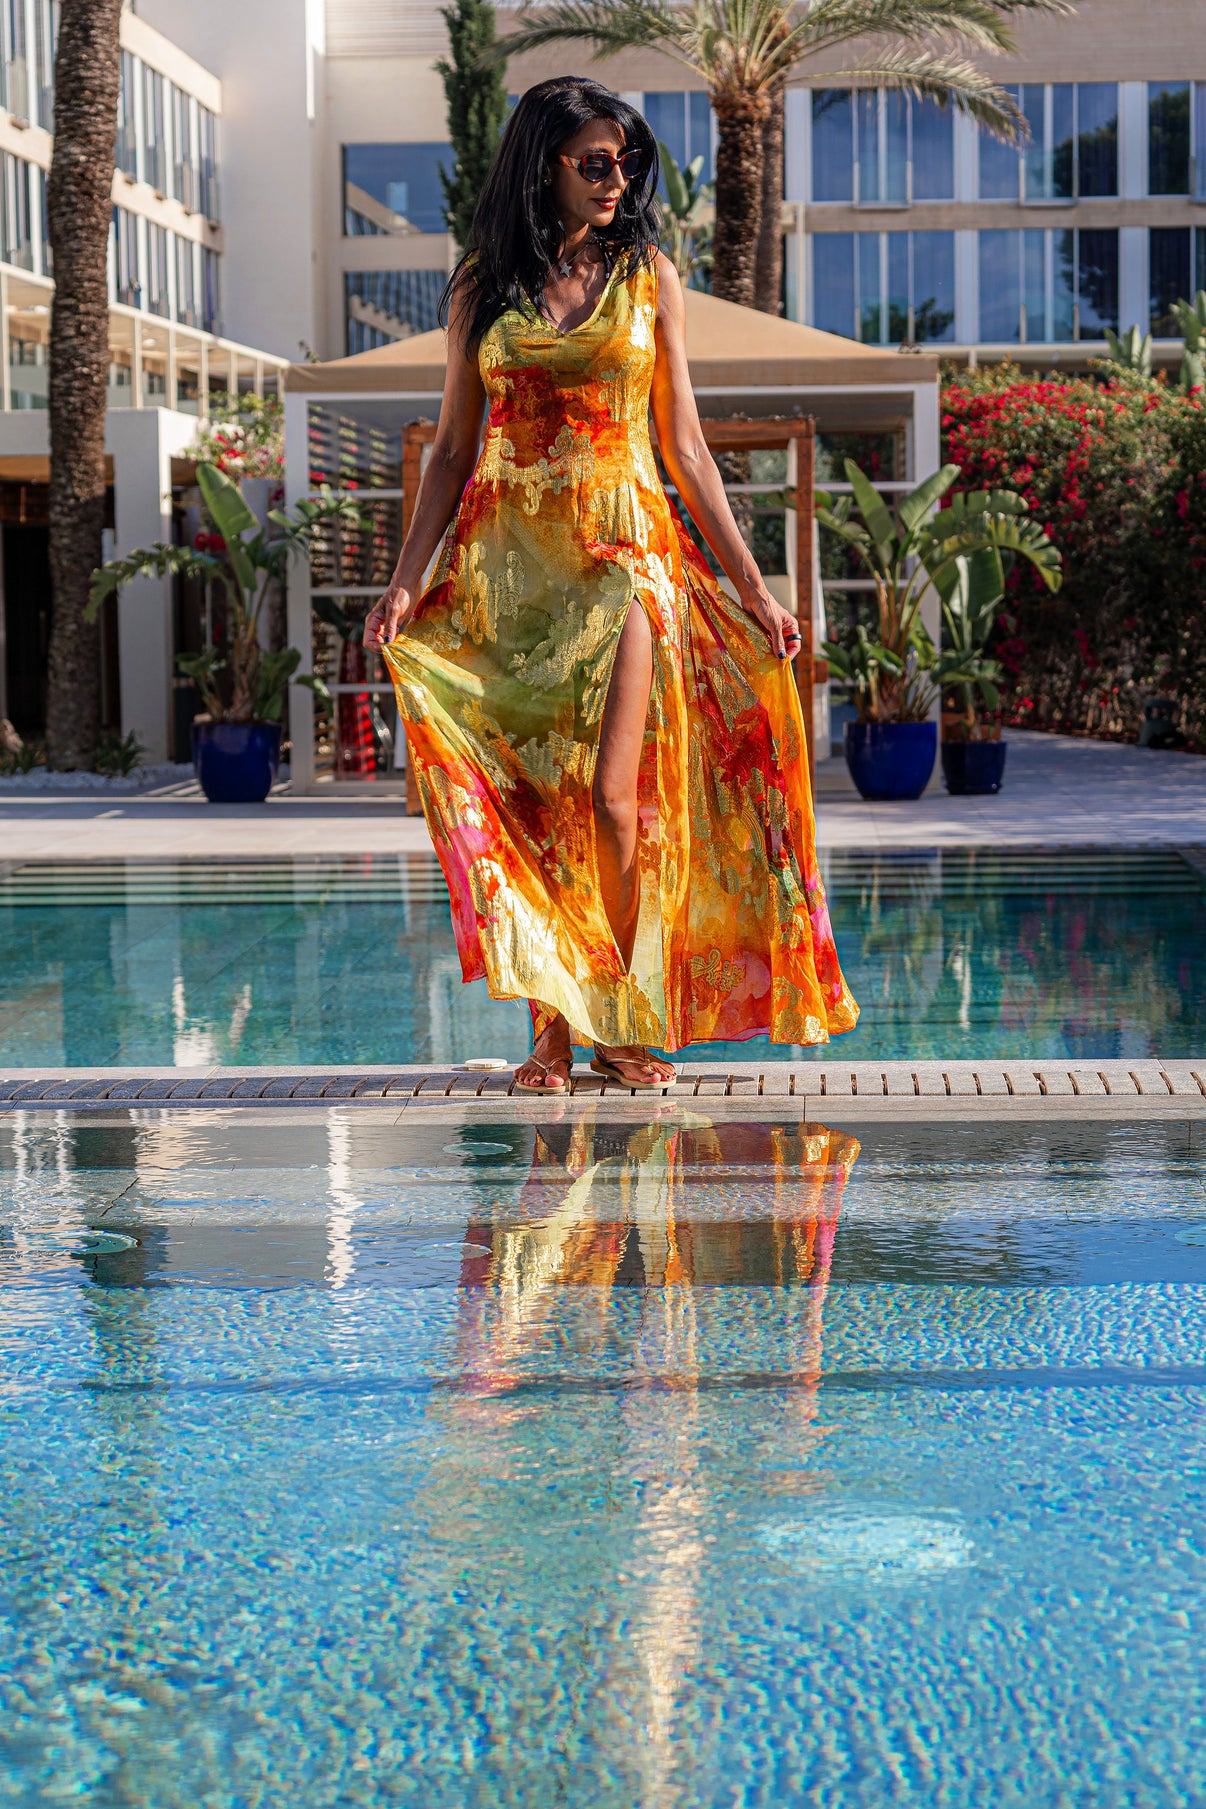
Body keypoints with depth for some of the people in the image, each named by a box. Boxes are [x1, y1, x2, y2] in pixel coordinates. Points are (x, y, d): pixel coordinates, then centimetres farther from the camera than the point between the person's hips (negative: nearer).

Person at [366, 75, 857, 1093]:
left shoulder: (649, 275, 7)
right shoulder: (482, 285, 8)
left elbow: (684, 445, 8)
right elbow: (454, 448, 9)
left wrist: (751, 586, 5)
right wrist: (407, 580, -2)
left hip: (623, 552, -1)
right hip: (506, 557, 1)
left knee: (611, 795, -10)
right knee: (528, 796, -2)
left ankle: (621, 1023, 1)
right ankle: (552, 1023, 5)